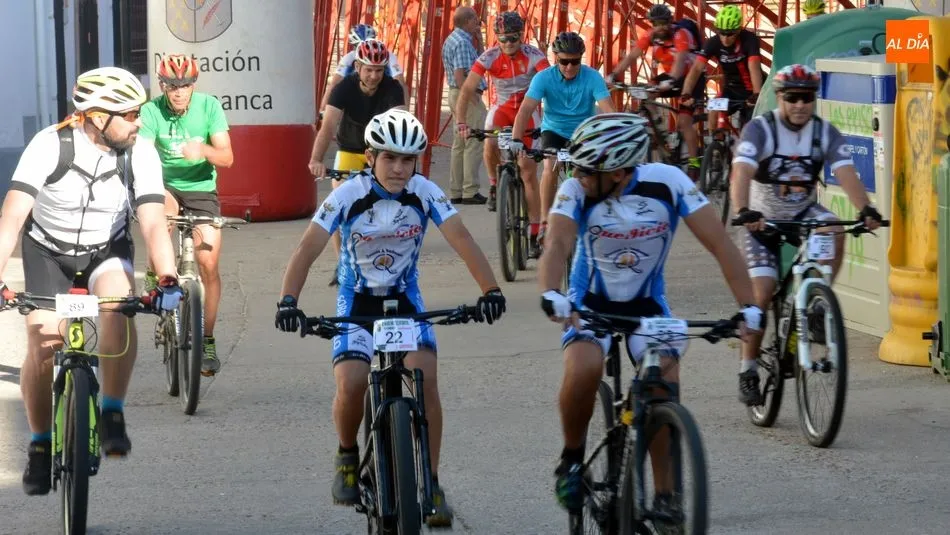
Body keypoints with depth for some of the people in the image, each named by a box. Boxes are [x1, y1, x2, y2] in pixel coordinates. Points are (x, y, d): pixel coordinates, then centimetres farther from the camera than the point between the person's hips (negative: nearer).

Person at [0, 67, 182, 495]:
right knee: (42, 346, -12)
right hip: (49, 251, -1)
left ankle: (112, 415, -16)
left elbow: (153, 223, -26)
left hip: (107, 250, 1)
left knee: (118, 309, -31)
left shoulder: (141, 154, -20)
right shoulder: (49, 146, -26)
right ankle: (40, 445, 10)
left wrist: (167, 279, -42)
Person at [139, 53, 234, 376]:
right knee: (161, 206, -38)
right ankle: (156, 273, -15)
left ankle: (207, 341, 3)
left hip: (202, 190, 1)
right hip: (166, 187, -1)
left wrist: (203, 149, -38)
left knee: (209, 265, -8)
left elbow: (227, 157, -16)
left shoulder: (209, 106, -12)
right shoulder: (151, 111, -15)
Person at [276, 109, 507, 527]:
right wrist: (288, 300, -39)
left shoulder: (425, 193, -15)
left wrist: (490, 290, -37)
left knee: (426, 379, -19)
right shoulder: (349, 195, -19)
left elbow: (461, 239, -22)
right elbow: (308, 249, -24)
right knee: (351, 385, -22)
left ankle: (430, 481, -7)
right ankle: (348, 458, 8)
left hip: (405, 298, 1)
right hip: (357, 301, -1)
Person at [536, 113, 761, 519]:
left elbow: (720, 245, -22)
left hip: (647, 302, 1)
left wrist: (748, 306, -31)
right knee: (583, 370, -29)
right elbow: (557, 245, -35)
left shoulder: (668, 183, -22)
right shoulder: (577, 190, -22)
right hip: (591, 302, -1)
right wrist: (550, 295, -55)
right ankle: (572, 459, -3)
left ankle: (664, 498, -2)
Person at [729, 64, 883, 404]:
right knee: (761, 293, -13)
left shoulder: (826, 133, -11)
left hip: (803, 213, 2)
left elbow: (846, 173, -25)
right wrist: (743, 212, -53)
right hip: (763, 219, -2)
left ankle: (816, 309, -17)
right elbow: (741, 174, -34)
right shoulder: (759, 130, -20)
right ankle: (748, 372, 0)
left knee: (833, 231, -31)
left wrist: (865, 209, -43)